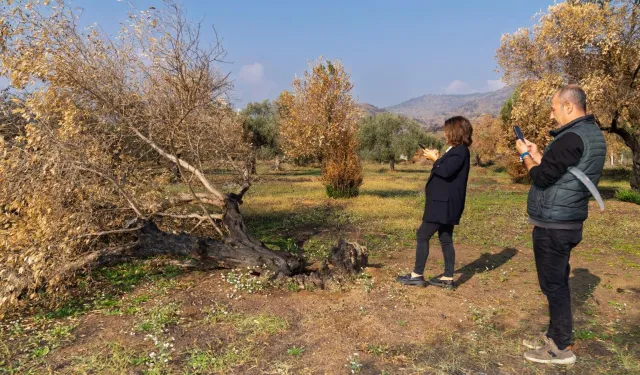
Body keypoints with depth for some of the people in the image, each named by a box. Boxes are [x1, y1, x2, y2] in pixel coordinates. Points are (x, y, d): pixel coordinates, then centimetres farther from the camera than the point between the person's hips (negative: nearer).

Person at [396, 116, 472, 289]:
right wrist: (437, 159, 6)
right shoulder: (457, 150, 18)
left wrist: (434, 159, -11)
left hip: (444, 203, -11)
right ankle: (448, 278, 17)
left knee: (423, 236, -4)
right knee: (446, 240, 11)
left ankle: (417, 275, 3)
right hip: (445, 203, 11)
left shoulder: (459, 151, -15)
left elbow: (446, 171, -26)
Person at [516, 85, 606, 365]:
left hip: (553, 225, -10)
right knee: (558, 282, 16)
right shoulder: (593, 134, 13)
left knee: (553, 284, -1)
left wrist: (525, 156, -3)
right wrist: (537, 155, 12)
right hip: (567, 222, 10)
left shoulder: (572, 138, -20)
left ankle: (562, 348, 9)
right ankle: (555, 336, 28)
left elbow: (542, 178, -19)